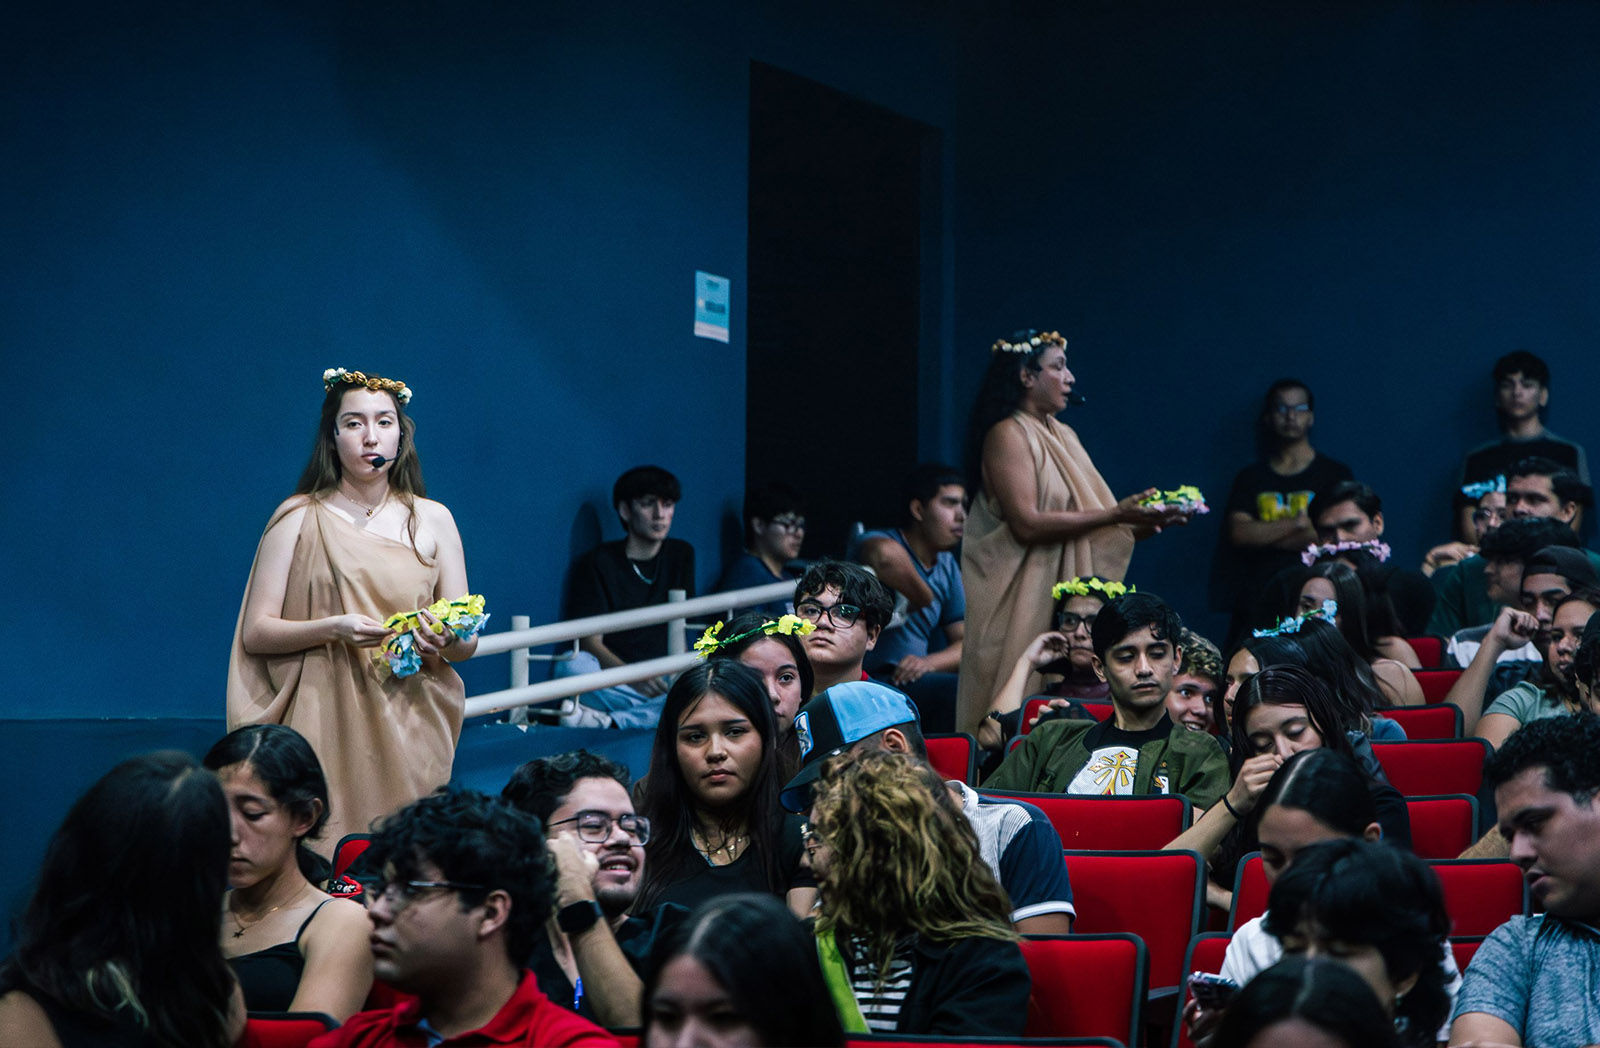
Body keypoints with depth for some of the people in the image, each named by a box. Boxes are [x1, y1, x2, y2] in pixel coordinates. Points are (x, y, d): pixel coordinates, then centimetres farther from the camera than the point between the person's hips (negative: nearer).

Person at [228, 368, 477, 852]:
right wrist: (332, 629, -17)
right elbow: (255, 632, -2)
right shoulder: (300, 518, 3)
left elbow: (468, 642, 10)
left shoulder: (432, 520, 10)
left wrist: (445, 642, -13)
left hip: (409, 722, 2)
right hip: (326, 719, -2)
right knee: (323, 852, -9)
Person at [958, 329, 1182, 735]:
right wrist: (1115, 514, -19)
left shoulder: (1064, 436, 17)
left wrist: (1147, 522, 0)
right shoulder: (1007, 435, -9)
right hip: (1022, 599, -8)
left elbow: (1087, 526, 16)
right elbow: (1026, 524, -20)